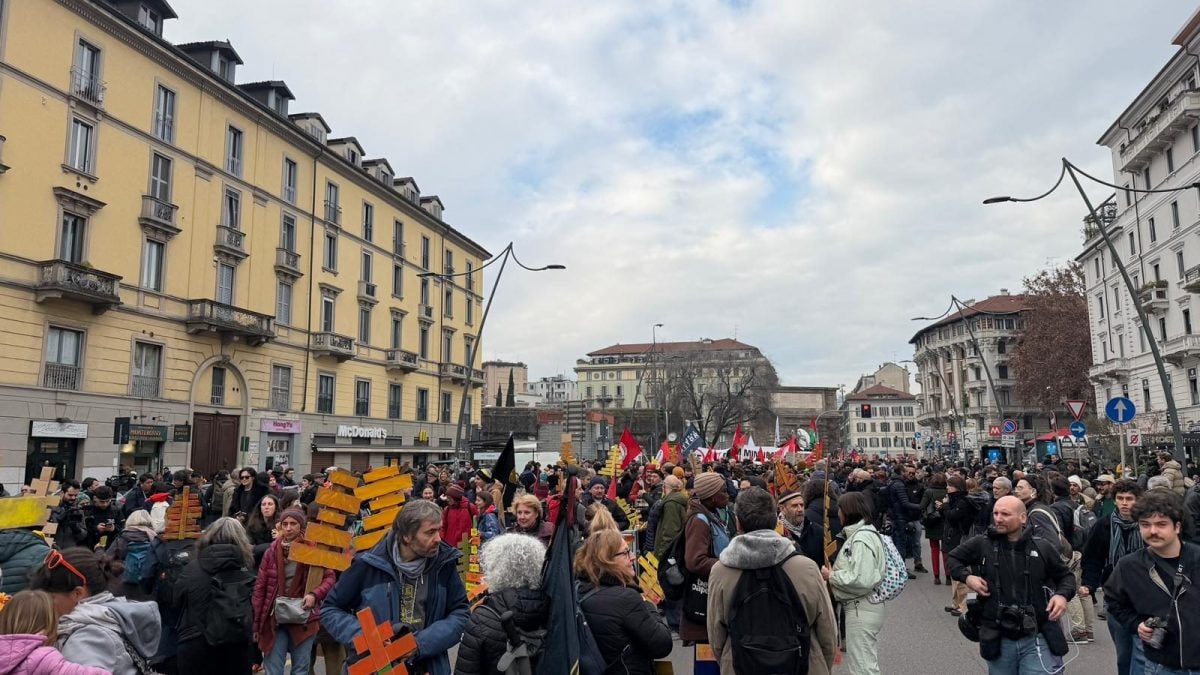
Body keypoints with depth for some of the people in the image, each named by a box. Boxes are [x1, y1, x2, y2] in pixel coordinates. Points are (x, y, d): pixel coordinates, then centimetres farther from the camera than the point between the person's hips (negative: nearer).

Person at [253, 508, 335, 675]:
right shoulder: (272, 551, 0)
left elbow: (329, 577, 2)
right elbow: (260, 587, 4)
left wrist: (315, 594, -18)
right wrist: (256, 622, 2)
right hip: (275, 619, 1)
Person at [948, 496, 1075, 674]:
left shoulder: (1042, 547, -1)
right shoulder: (981, 544, -2)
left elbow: (1065, 576, 14)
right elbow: (953, 558, 14)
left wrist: (1063, 594, -7)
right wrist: (966, 576, -5)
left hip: (1037, 639, -1)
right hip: (998, 640, 1)